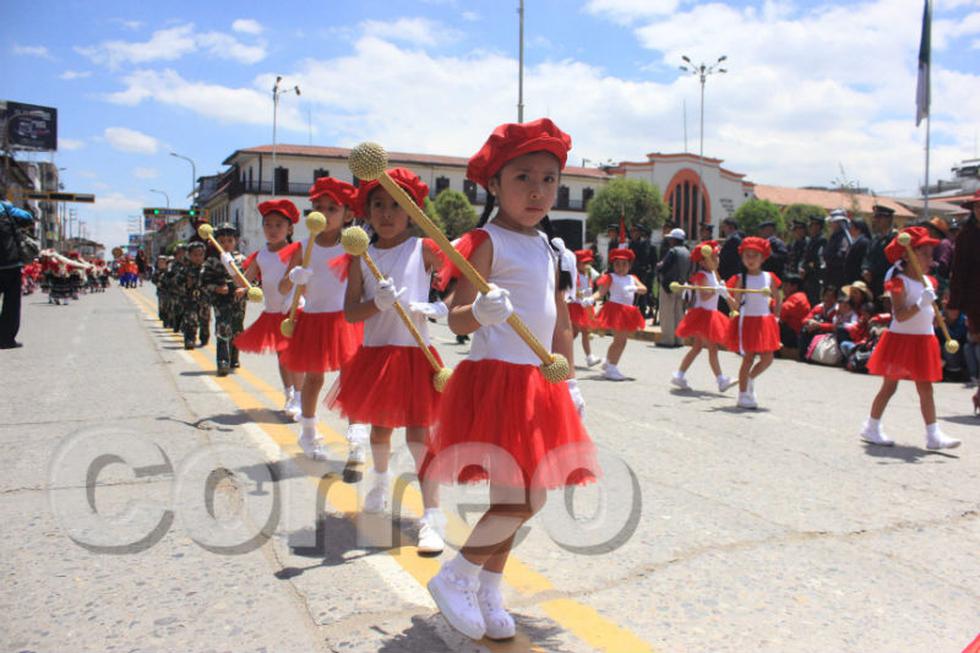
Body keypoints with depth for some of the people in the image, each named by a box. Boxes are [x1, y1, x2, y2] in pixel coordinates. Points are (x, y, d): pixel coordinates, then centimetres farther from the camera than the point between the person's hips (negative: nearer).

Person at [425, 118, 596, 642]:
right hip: (495, 379, -8)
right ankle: (452, 579, 11)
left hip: (538, 385, 8)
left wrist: (569, 382, 19)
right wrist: (480, 311, -38)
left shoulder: (548, 247, 13)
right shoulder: (487, 242, -9)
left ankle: (487, 593, 29)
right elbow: (457, 318, -17)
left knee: (526, 500, 12)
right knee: (514, 499, -11)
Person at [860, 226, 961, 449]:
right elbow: (900, 316, -24)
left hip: (923, 340, 7)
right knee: (889, 386, 4)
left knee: (926, 389, 5)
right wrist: (920, 304, -35)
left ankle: (933, 435, 6)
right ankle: (872, 427, 17)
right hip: (901, 339, -7)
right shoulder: (899, 282, -15)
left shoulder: (928, 282, 10)